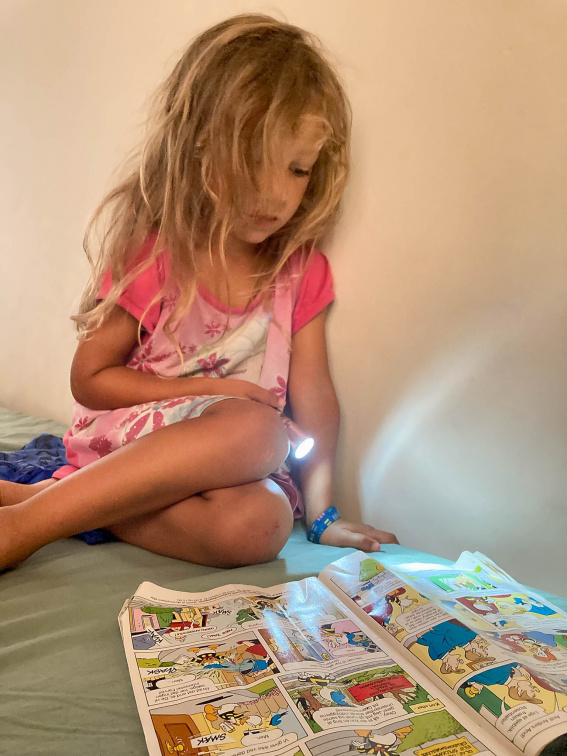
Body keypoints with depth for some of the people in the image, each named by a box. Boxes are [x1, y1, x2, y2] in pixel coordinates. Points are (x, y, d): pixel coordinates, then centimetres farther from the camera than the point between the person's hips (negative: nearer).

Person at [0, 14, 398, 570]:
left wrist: (322, 513, -3)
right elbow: (89, 378, -4)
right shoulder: (151, 254, -8)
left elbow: (312, 394, 1)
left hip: (233, 464, 4)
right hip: (121, 445, -3)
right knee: (256, 430, -34)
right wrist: (211, 390, -11)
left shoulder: (301, 269, 3)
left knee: (262, 524, -31)